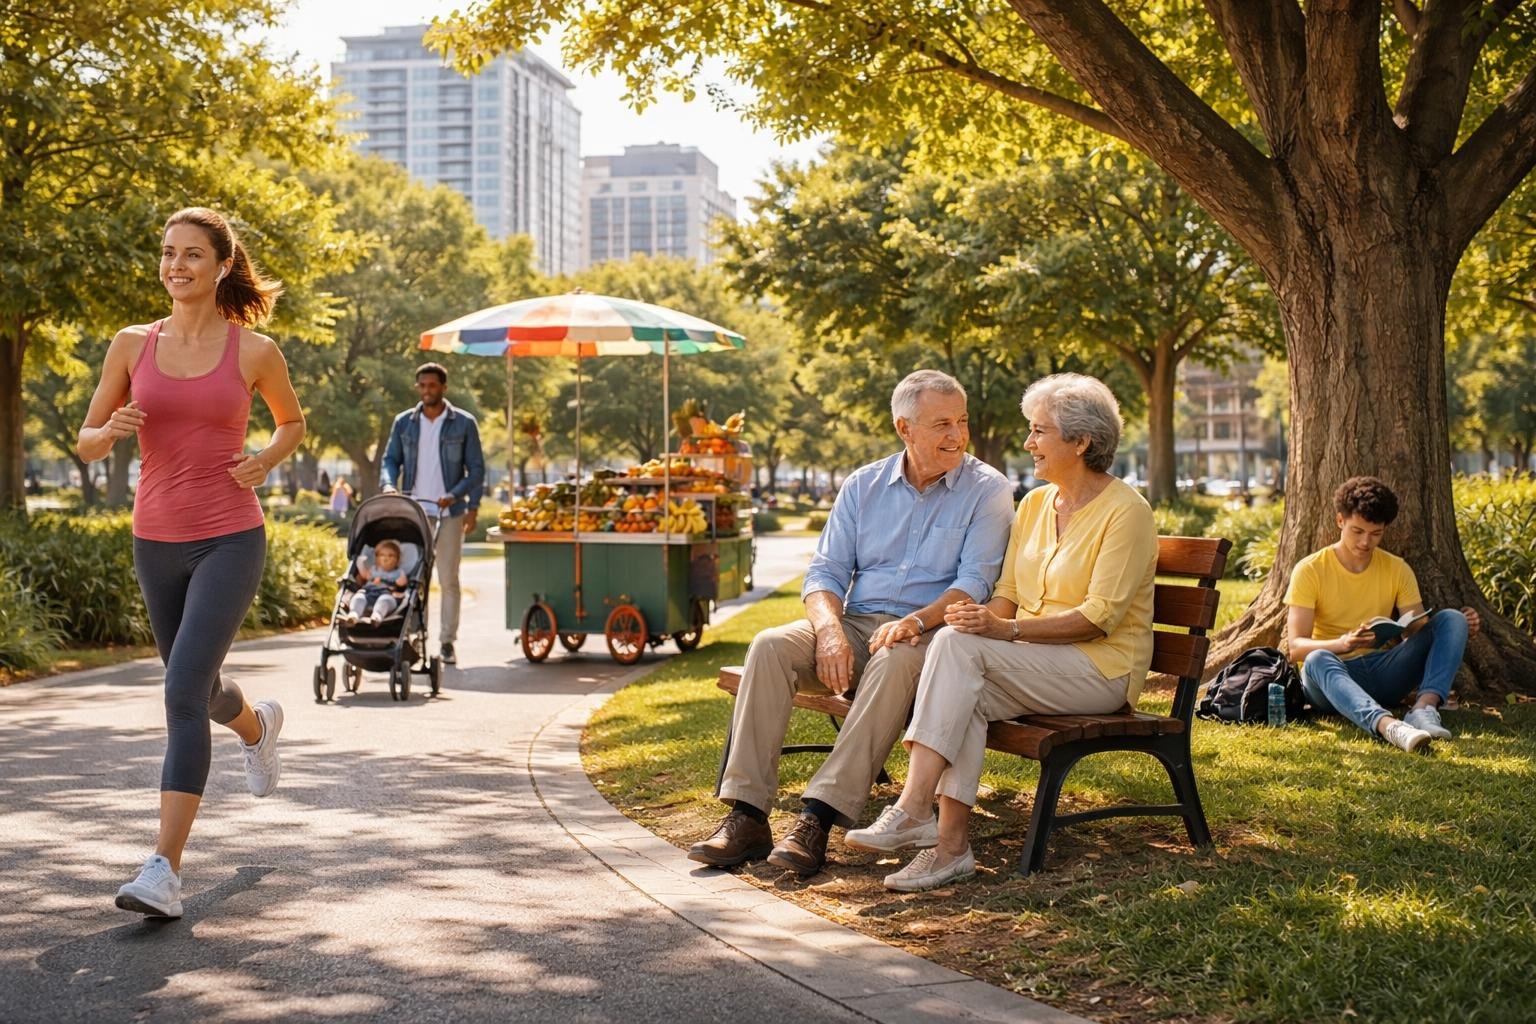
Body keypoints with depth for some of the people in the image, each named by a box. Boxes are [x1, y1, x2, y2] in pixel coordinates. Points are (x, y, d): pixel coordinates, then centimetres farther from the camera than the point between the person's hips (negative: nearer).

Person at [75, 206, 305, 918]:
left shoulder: (254, 351, -3)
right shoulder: (132, 345, 3)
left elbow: (292, 420, 16)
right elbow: (85, 445, 8)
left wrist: (265, 462, -4)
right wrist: (113, 428, -15)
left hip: (230, 541, -4)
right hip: (157, 542, 4)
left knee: (184, 689, -19)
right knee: (196, 689, 20)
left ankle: (165, 869, -18)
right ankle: (257, 726, 58)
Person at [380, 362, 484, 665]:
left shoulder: (464, 423, 2)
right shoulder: (403, 422, 8)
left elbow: (476, 468, 2)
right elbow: (391, 460, 11)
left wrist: (469, 504, -8)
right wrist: (388, 484, -10)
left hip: (449, 511, -2)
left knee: (448, 578, -1)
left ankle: (448, 642, 4)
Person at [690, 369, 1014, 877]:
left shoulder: (987, 489, 1)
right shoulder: (865, 485, 12)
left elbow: (974, 582, -9)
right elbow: (826, 570, 7)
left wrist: (915, 621, -26)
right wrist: (830, 630, -14)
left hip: (932, 632, -4)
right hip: (855, 624, 4)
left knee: (894, 660, -38)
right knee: (770, 645, -23)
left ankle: (820, 817, -40)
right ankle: (746, 815, -27)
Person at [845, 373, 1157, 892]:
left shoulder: (1125, 510, -9)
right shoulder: (1034, 504, 15)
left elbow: (1101, 616, -17)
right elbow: (1008, 596, 15)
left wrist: (1007, 629, -25)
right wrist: (981, 614, -9)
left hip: (1102, 668, -6)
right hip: (1031, 664, 6)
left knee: (959, 643, -28)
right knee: (967, 696, -29)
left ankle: (914, 808, -33)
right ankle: (951, 845, -31)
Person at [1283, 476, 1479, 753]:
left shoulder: (1397, 569, 8)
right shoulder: (1310, 571, -5)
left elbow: (1421, 630, 2)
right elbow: (1296, 647, -13)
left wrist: (1460, 627, -20)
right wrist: (1341, 644, -33)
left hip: (1383, 674, 4)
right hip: (1332, 678, -4)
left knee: (1451, 619, -15)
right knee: (1318, 660, -40)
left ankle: (1424, 708, -39)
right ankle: (1388, 725, -64)